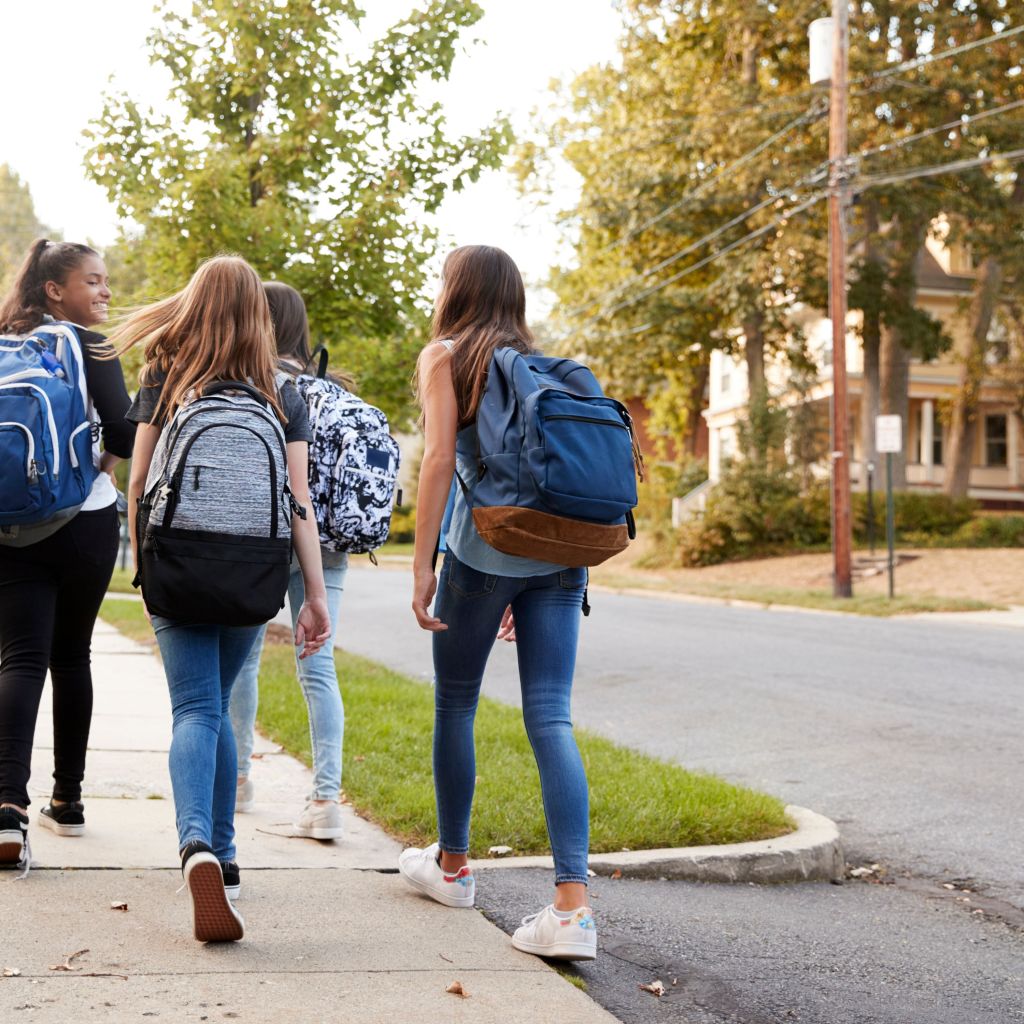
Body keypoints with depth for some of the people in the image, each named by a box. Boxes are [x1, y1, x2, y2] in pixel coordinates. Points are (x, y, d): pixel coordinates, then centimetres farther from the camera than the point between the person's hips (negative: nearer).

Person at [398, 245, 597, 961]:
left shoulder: (446, 356, 4)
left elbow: (440, 460, -7)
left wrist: (421, 565, -8)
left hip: (485, 545, -4)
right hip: (561, 550, 5)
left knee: (455, 704, 14)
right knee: (550, 717, -2)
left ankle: (452, 864, 29)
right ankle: (573, 906, -13)